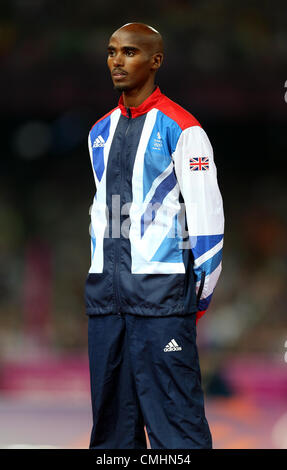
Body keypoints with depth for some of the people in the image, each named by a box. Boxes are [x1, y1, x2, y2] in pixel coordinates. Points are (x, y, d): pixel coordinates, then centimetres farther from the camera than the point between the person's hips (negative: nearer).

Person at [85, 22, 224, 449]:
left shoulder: (180, 128, -4)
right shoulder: (101, 131, 16)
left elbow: (207, 214, -5)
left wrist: (200, 295, -6)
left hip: (161, 288, -7)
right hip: (106, 294, 7)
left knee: (174, 416, -9)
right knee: (112, 419, 7)